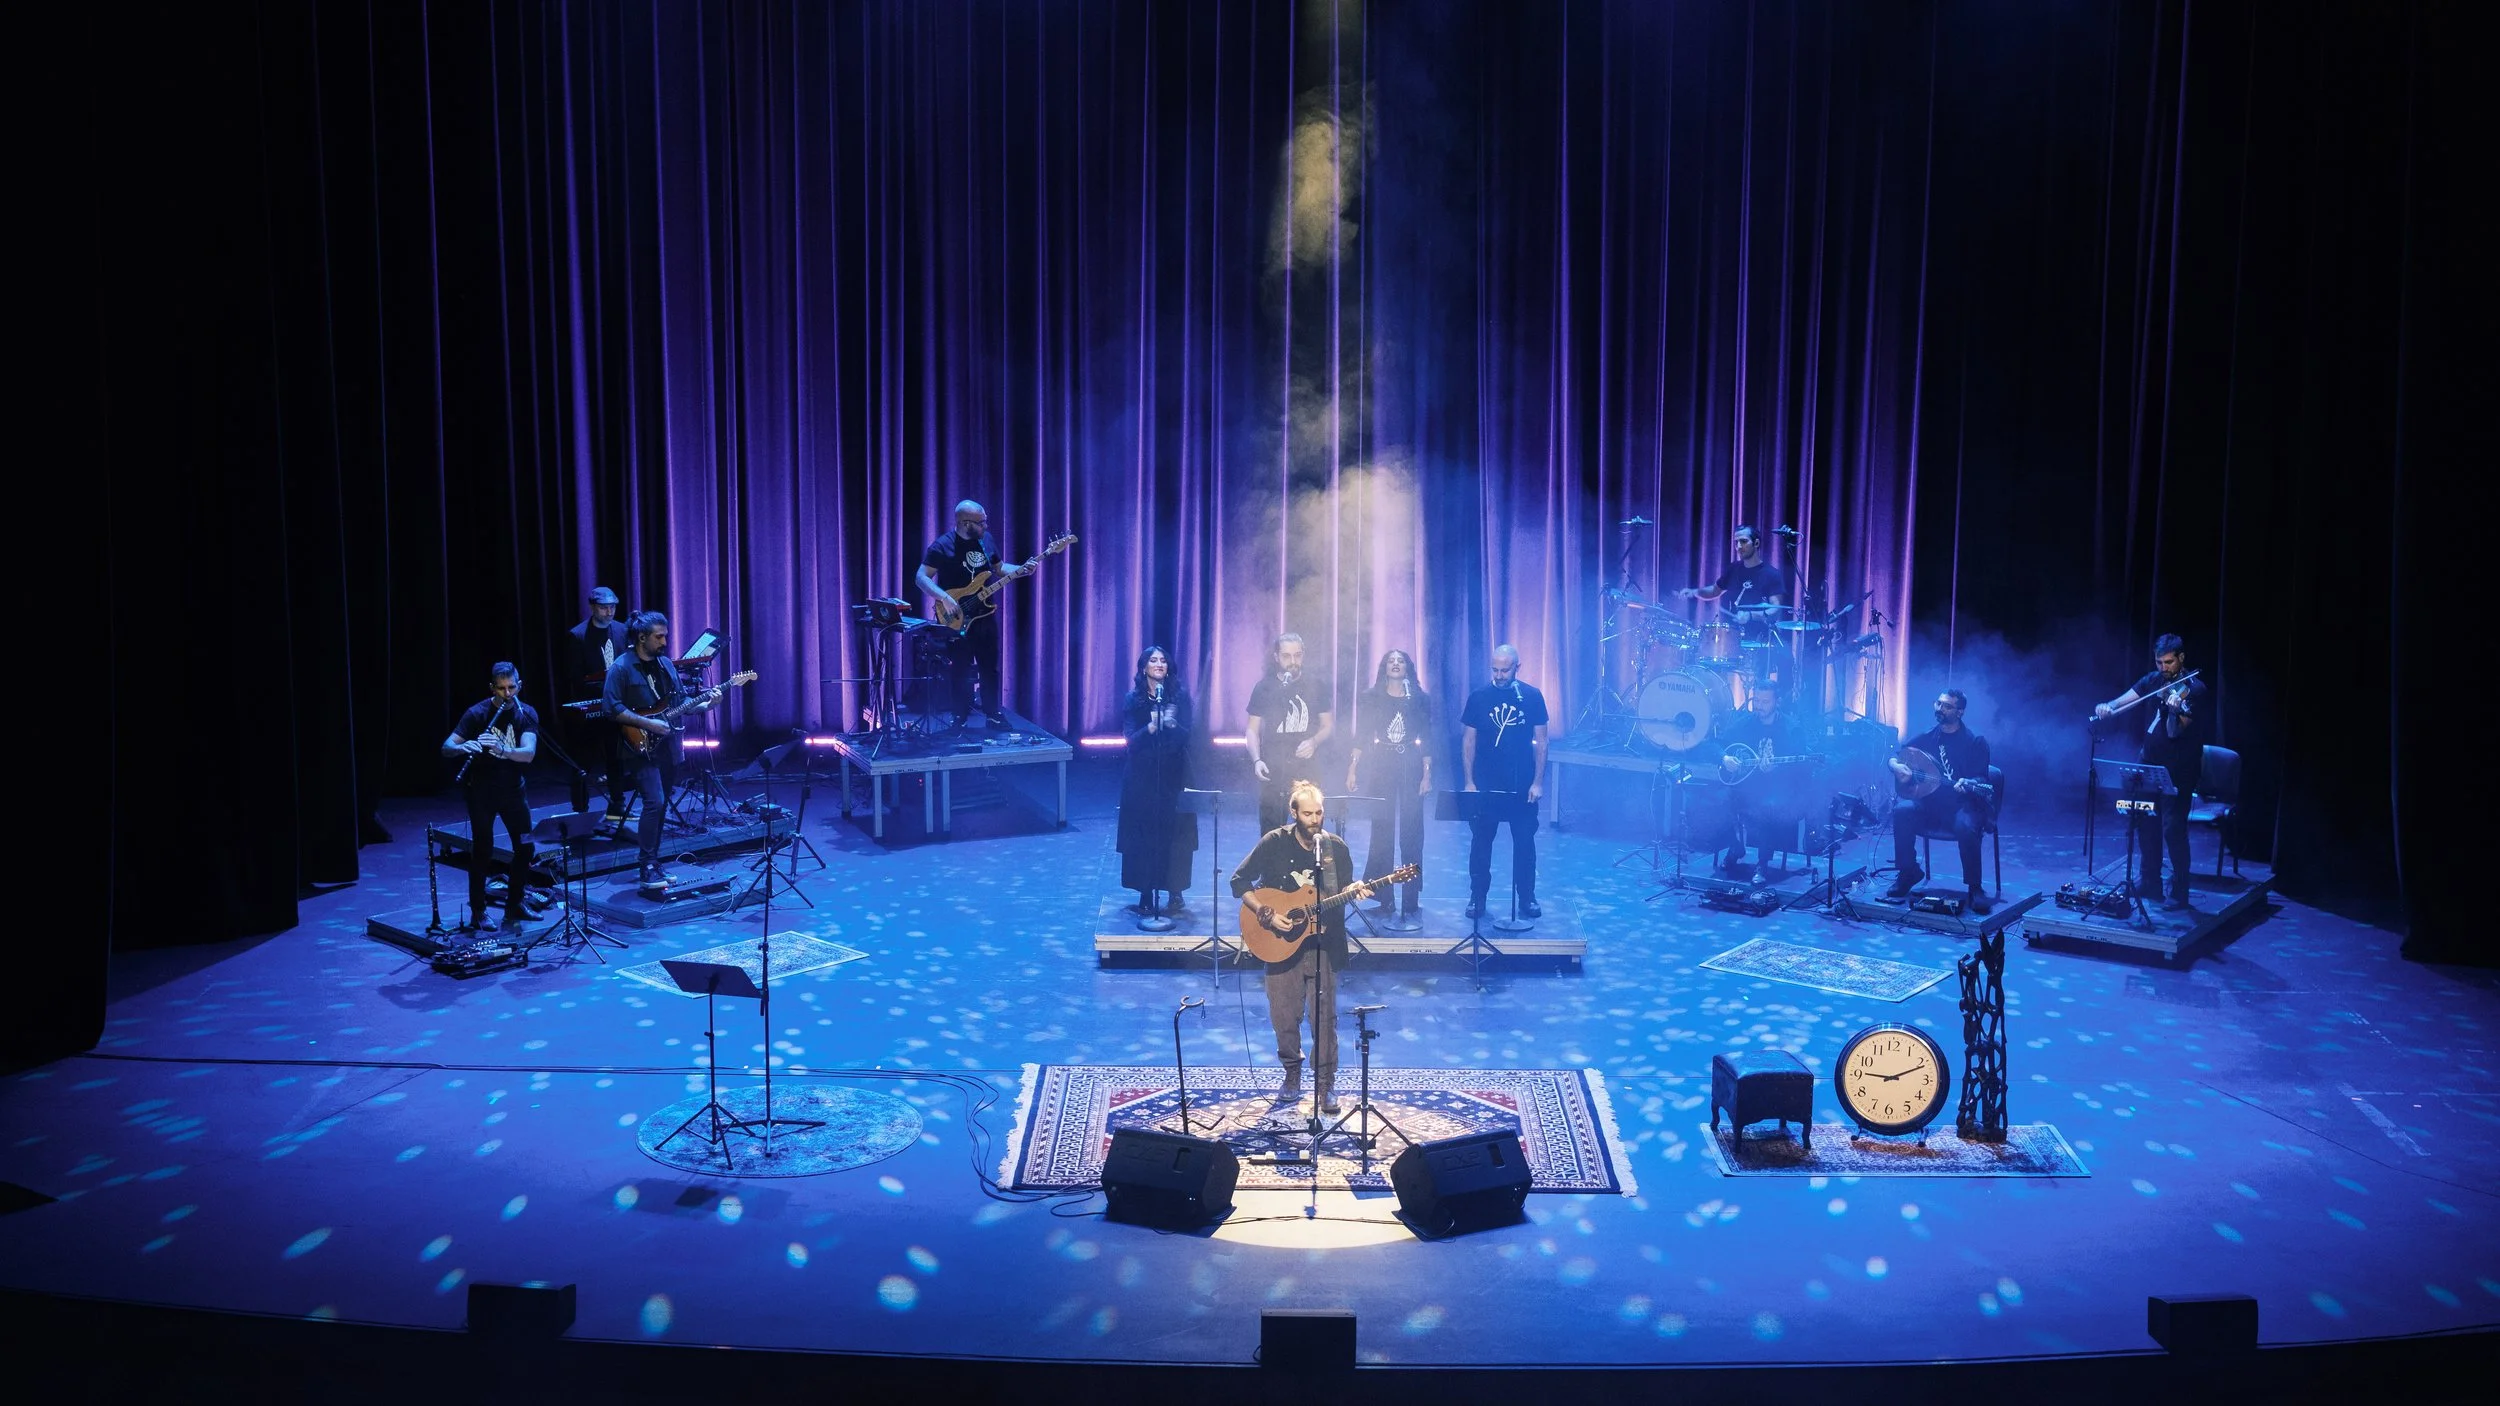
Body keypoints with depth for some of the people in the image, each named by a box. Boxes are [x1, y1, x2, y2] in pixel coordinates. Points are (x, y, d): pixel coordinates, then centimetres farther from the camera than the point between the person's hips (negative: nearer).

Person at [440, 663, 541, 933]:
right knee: (483, 850, -3)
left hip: (513, 788, 3)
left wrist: (501, 749, -38)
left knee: (525, 848, 4)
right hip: (482, 790, -3)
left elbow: (529, 753, -20)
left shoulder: (527, 714, -6)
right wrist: (462, 748, -38)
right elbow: (446, 747, -15)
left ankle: (514, 904, 22)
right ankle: (478, 912, 7)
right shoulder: (477, 713, -11)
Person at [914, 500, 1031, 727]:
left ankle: (994, 715, 23)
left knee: (990, 668, 12)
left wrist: (1022, 570, 1)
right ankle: (960, 721, 12)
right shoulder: (942, 547, -13)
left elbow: (999, 567, 18)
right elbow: (921, 577, -15)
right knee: (961, 672, 1)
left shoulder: (986, 539, 6)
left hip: (985, 615, 6)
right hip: (957, 619, -5)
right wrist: (944, 598, -28)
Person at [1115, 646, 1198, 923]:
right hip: (1142, 777, 0)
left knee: (1174, 835, -1)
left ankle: (1175, 894, 8)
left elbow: (1186, 736, -4)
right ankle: (1146, 896, 3)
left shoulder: (1180, 697, 3)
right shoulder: (1133, 699, 2)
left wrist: (1172, 723, -24)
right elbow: (1131, 740, -4)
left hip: (1173, 775, 0)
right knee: (1143, 835, -2)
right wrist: (1152, 726, -22)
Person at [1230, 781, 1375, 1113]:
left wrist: (1355, 891, -16)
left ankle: (1326, 1083, 9)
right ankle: (1292, 1074, 27)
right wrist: (1266, 914, -14)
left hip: (1322, 944, 0)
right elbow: (1239, 882, -4)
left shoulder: (1336, 848, -1)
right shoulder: (1274, 843, -7)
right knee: (1284, 1015, 6)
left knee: (1323, 1016, -2)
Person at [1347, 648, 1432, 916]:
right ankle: (1383, 899, 7)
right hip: (1381, 769, 0)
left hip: (1411, 769, 0)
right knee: (1381, 832, 1)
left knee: (1411, 833, -1)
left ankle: (1410, 901, 4)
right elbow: (1361, 737, 4)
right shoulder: (1370, 698, 5)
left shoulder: (1420, 699, 5)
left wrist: (1427, 775, -2)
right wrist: (1352, 770, -3)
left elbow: (1426, 740, 4)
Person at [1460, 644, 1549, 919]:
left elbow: (1540, 741, 2)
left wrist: (1538, 782, -3)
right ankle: (1477, 898, 15)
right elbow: (1468, 741, 3)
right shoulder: (1478, 698, -1)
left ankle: (1527, 899, 16)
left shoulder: (1532, 697, -1)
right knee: (1481, 842, 5)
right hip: (1485, 787, 0)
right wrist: (1469, 782, -2)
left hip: (1523, 788, 0)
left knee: (1525, 842, 5)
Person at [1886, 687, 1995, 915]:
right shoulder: (1926, 738, 12)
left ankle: (1975, 887, -18)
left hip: (1963, 805, -4)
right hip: (1929, 803, 4)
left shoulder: (1975, 742, 1)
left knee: (1966, 826, -37)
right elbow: (1893, 757, 16)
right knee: (1902, 810, -27)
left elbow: (1981, 780, -6)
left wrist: (1967, 784, -29)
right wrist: (1896, 766, -8)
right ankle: (1908, 872, -9)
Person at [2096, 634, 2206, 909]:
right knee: (2146, 823, 13)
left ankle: (2179, 893, 0)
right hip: (2150, 762, 7)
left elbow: (2175, 732, -21)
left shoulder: (2193, 689, -14)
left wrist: (2175, 710, -41)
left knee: (2173, 828, -9)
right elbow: (2125, 700, -3)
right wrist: (2108, 706, -25)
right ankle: (2151, 884, 26)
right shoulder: (2154, 680, 6)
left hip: (2178, 769, -7)